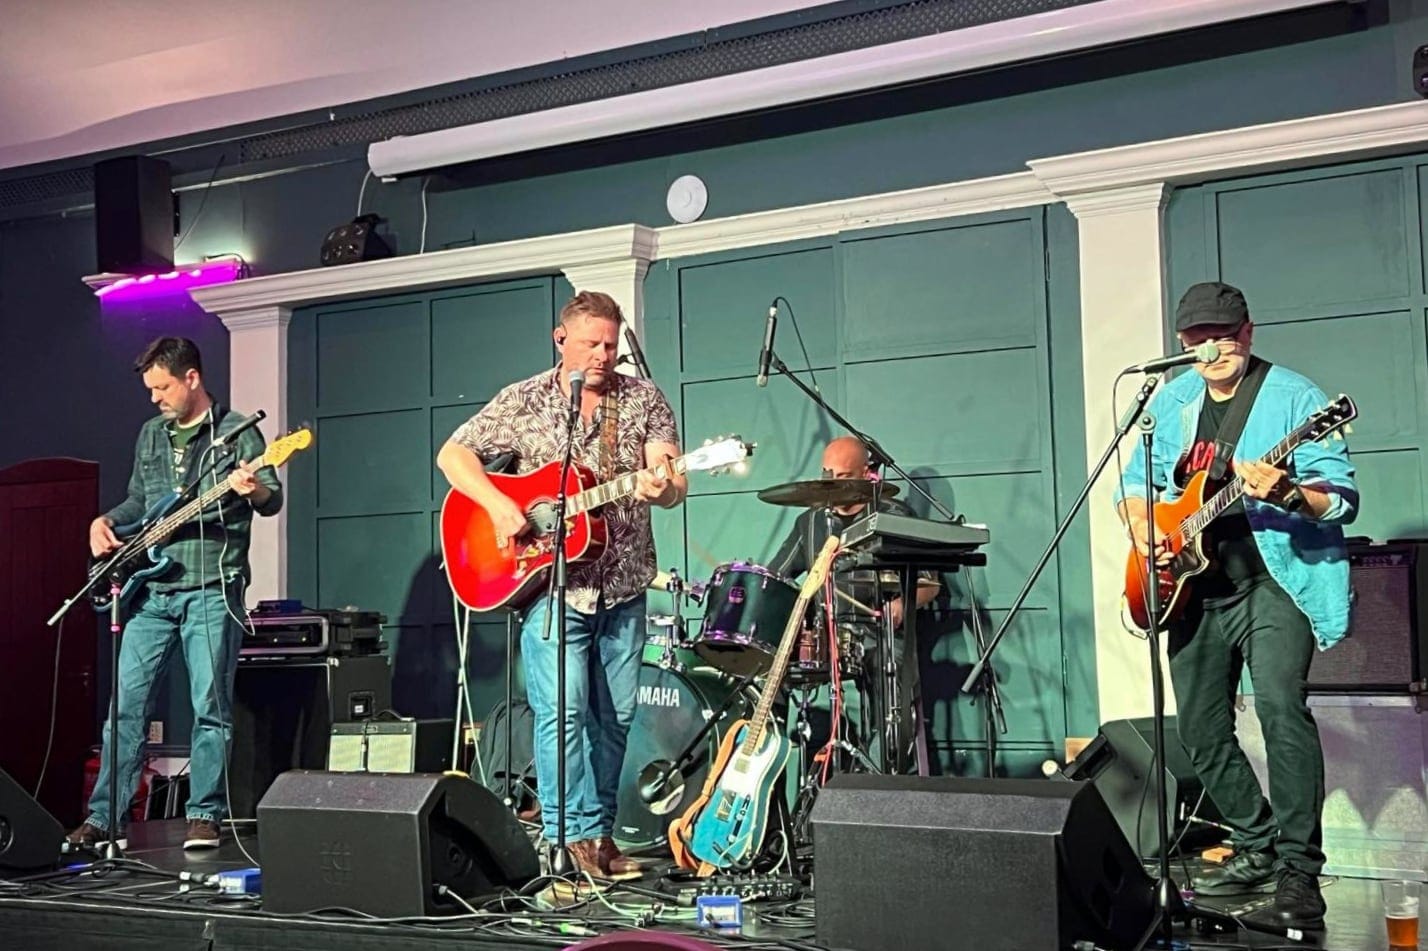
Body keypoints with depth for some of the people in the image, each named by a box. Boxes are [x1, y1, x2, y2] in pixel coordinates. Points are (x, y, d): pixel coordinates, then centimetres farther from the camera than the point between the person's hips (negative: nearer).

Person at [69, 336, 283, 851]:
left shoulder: (236, 431, 0)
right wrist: (105, 522, 6)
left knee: (211, 708, -2)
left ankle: (204, 816, 6)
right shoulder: (150, 434, 17)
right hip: (150, 588, 5)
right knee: (126, 705, 3)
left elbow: (272, 500, -6)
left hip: (211, 590, -5)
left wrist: (255, 489, -29)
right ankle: (105, 817, 9)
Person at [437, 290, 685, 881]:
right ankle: (573, 836, -4)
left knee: (616, 715, 9)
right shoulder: (524, 401, 1)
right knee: (562, 710, -11)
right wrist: (498, 506, -15)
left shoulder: (643, 399, 5)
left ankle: (600, 831, 21)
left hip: (624, 585, 3)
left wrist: (660, 488, -29)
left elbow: (674, 484, -4)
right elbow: (453, 454, 1)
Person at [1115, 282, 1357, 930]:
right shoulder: (1172, 402, 10)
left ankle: (1298, 875, -19)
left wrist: (1287, 494, -33)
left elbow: (1343, 501, -13)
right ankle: (1257, 847, 28)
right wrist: (1142, 531, -1)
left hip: (1274, 581, -6)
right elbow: (1135, 480, 19)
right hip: (1196, 589, 7)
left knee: (1280, 707, -24)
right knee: (1201, 730, 10)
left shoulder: (1293, 396, -8)